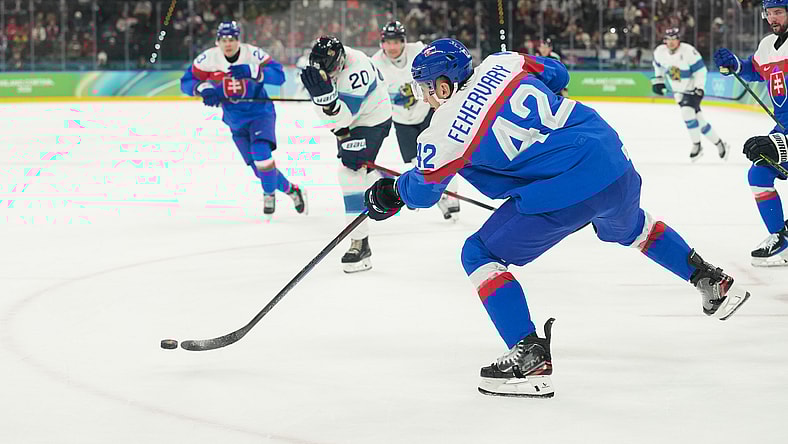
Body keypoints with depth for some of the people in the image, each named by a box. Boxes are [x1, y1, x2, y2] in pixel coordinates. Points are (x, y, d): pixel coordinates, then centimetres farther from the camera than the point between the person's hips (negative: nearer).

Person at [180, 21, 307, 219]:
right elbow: (186, 82, -6)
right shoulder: (208, 58, -10)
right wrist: (203, 88, -26)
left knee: (261, 153, -26)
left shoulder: (253, 54, -18)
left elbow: (279, 76, -26)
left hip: (259, 112, -4)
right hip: (235, 119, 4)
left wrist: (252, 71, -39)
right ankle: (291, 191, 24)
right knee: (257, 166, 4)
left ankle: (269, 194, -3)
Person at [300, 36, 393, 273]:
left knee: (351, 171, -21)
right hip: (349, 120, 9)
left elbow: (345, 115, -42)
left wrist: (327, 95, -57)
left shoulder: (356, 69, -37)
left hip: (372, 118, -9)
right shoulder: (321, 62, -14)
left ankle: (360, 244, -23)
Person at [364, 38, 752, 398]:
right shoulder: (500, 64, 10)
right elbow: (556, 74, 27)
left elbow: (423, 189, 9)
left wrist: (389, 194, 29)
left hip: (567, 192, -8)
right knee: (630, 227, 40)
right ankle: (712, 281, 50)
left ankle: (531, 355, -5)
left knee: (481, 254, 4)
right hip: (615, 161, 8)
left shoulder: (447, 129, -6)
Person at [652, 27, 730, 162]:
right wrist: (658, 80, 13)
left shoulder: (689, 51, -23)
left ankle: (697, 145, -11)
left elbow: (700, 70, -19)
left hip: (692, 89, -6)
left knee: (687, 112, -26)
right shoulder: (660, 52, -6)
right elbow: (658, 65, 17)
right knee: (699, 120, 7)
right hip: (678, 91, 6)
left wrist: (699, 88, -25)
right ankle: (719, 144, 19)